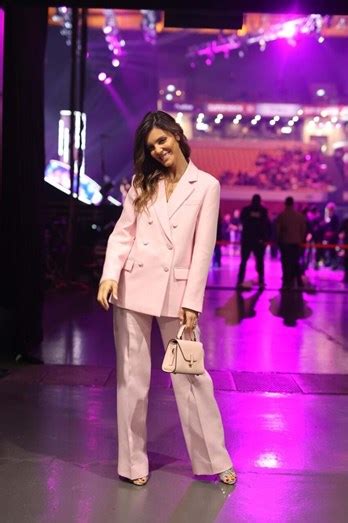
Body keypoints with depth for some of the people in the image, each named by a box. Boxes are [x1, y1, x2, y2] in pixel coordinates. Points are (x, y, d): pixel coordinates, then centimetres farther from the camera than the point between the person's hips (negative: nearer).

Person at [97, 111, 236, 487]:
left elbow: (203, 248, -3)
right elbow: (122, 233, 5)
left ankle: (214, 460, 19)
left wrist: (191, 302, -8)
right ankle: (134, 462, 19)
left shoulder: (206, 186, 2)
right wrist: (109, 275, -12)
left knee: (191, 376, 4)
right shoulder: (142, 183, 11)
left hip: (176, 291, -2)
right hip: (133, 287, 3)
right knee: (132, 376, 6)